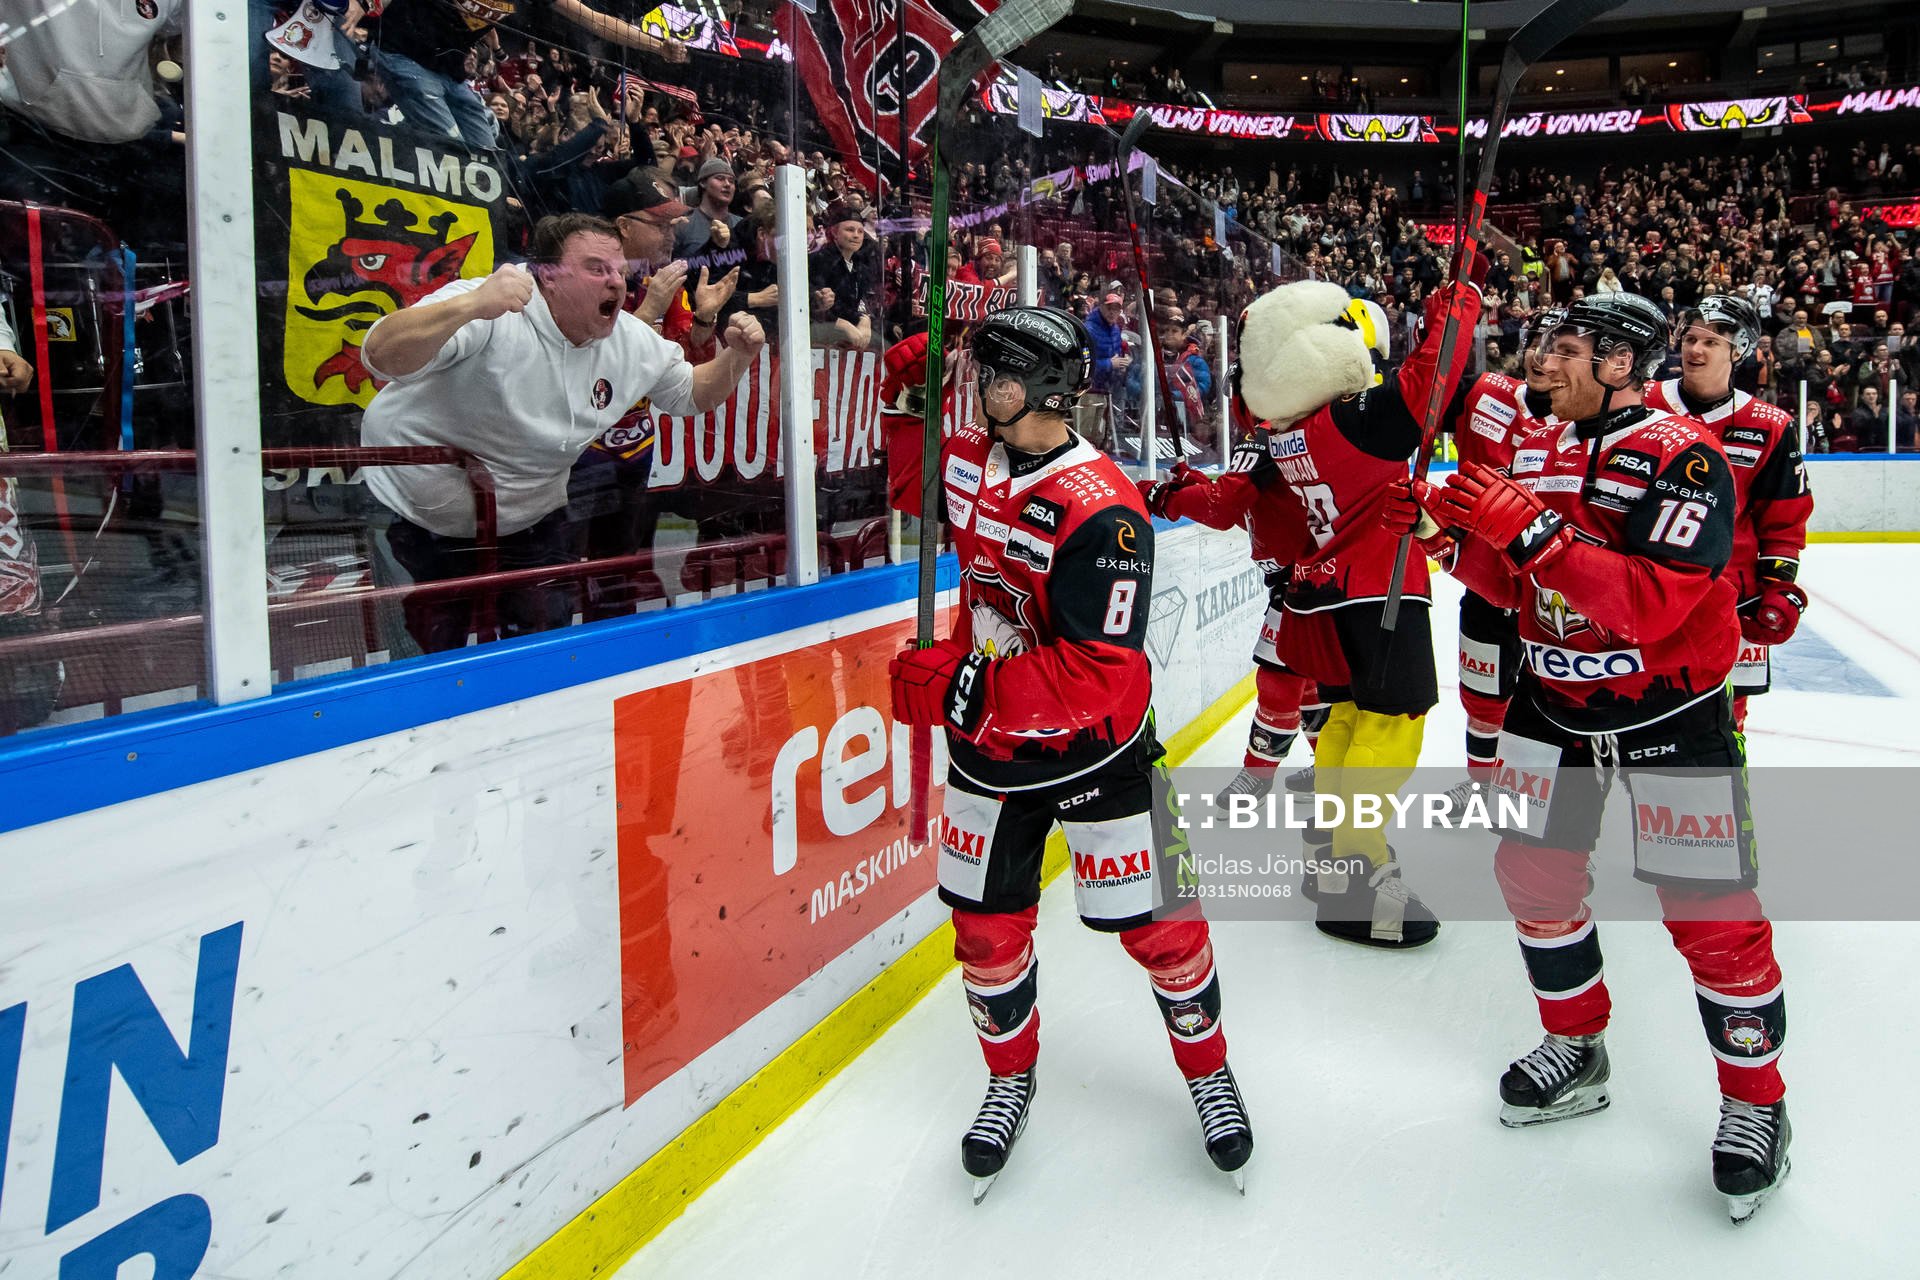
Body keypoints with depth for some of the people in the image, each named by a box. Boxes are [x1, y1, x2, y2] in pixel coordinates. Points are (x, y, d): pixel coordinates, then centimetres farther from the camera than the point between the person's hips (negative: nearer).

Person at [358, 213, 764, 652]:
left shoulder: (635, 344, -6)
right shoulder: (492, 319, -29)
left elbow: (691, 393, 11)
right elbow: (381, 357, -41)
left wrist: (737, 356, -11)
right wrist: (469, 307, -57)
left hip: (527, 524, 5)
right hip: (417, 516, -5)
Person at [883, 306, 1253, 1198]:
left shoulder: (1101, 511, -26)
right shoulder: (971, 459, -4)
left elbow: (1099, 673, -30)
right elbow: (909, 482, 17)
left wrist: (963, 688, -33)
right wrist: (905, 396, -2)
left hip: (1093, 747, -5)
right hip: (986, 741, 6)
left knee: (1155, 921, 6)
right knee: (987, 922, 11)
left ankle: (1208, 1069, 32)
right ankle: (1010, 1076, 35)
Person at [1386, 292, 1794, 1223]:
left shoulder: (1683, 457, -18)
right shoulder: (1536, 451, 5)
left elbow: (1652, 603, -30)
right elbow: (1510, 583, 7)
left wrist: (1535, 530, -34)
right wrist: (1446, 531, -9)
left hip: (1670, 710, -6)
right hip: (1554, 697, 7)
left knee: (1711, 912, -2)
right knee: (1533, 871, 10)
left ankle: (1756, 1101, 18)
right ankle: (1576, 1049, 31)